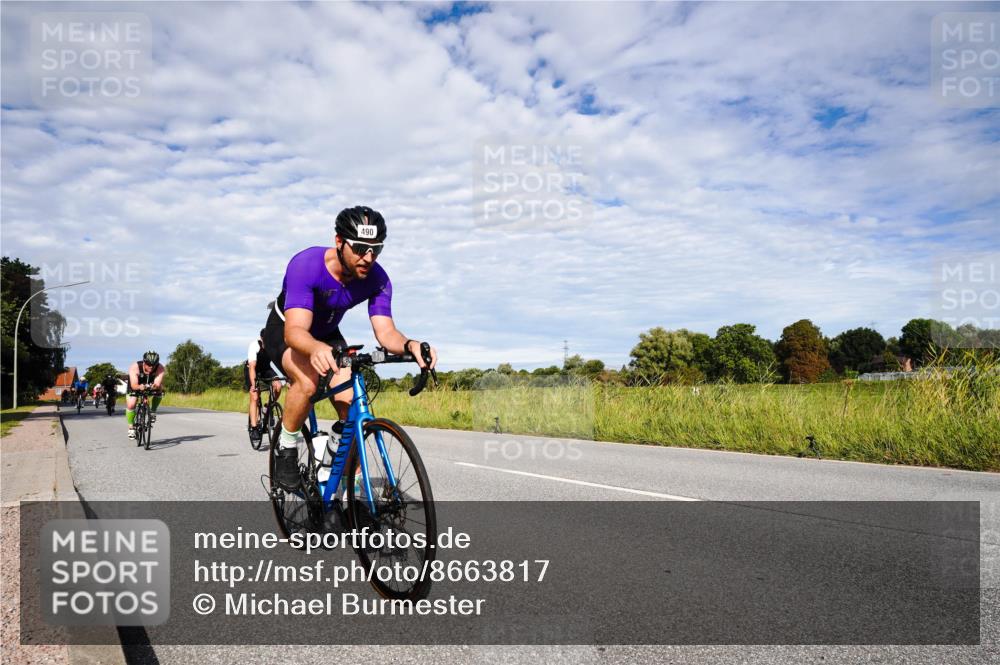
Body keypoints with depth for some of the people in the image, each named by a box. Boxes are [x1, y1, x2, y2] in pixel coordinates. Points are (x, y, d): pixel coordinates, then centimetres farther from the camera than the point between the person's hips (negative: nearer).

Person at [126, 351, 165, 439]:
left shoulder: (160, 368, -32)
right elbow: (134, 385, -43)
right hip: (136, 385, -1)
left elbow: (158, 384, -42)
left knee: (159, 390, -27)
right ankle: (131, 427, 5)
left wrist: (156, 386, -65)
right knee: (130, 405, -17)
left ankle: (152, 412, -5)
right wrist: (140, 387, -64)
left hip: (150, 385, 2)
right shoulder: (135, 367, -35)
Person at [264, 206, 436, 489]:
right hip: (284, 329, -4)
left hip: (327, 334, 4)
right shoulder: (306, 265, -37)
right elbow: (295, 331, -46)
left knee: (351, 406, -14)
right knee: (308, 381, -35)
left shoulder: (377, 279, -24)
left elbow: (385, 331, -30)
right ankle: (286, 447, -7)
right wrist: (316, 349, -69)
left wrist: (409, 345, -53)